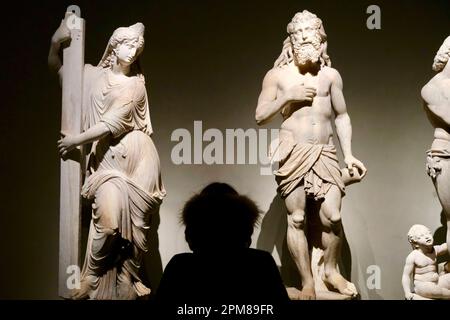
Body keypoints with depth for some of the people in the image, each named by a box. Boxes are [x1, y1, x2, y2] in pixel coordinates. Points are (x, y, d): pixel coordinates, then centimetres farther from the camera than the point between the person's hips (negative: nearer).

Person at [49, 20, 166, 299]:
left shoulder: (135, 84, 0)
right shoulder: (94, 75, 9)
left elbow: (111, 125, -9)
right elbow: (57, 67, 22)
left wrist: (75, 141, -7)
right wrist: (56, 42, 3)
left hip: (135, 158, -1)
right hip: (105, 159, 1)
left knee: (135, 224, -1)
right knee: (108, 219, -19)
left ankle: (128, 283, 17)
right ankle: (92, 281, 1)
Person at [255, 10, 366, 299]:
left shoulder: (331, 75, 12)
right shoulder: (277, 75, 6)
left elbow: (341, 116, 14)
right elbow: (260, 116, 3)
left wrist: (349, 154, 6)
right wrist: (287, 96, -9)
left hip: (325, 154, 2)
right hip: (293, 153, -2)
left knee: (333, 216, -6)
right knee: (297, 218, -2)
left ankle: (331, 271, 19)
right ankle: (308, 283, 9)